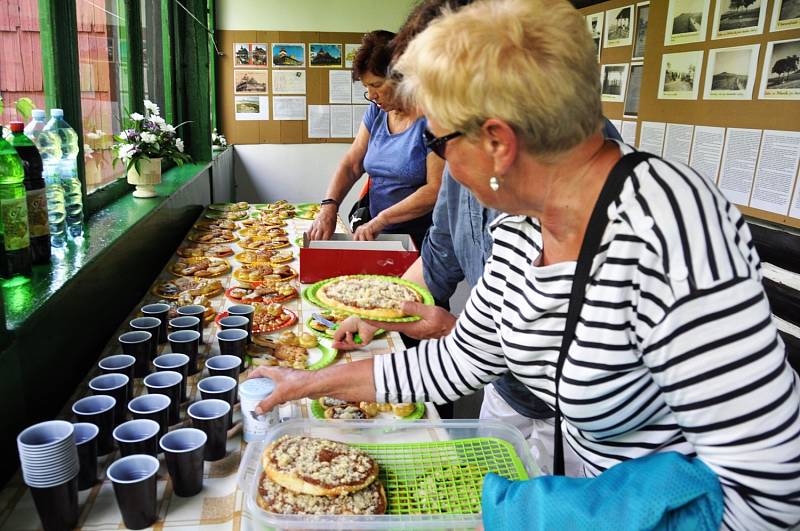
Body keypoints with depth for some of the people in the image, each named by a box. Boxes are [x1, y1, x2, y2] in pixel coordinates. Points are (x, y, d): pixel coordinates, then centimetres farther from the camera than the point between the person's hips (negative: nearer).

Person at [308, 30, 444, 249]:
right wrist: (329, 206, -7)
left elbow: (437, 189, -17)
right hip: (378, 238, 6)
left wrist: (381, 219, -19)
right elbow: (350, 165, 10)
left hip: (421, 239, -5)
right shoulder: (376, 112, 11)